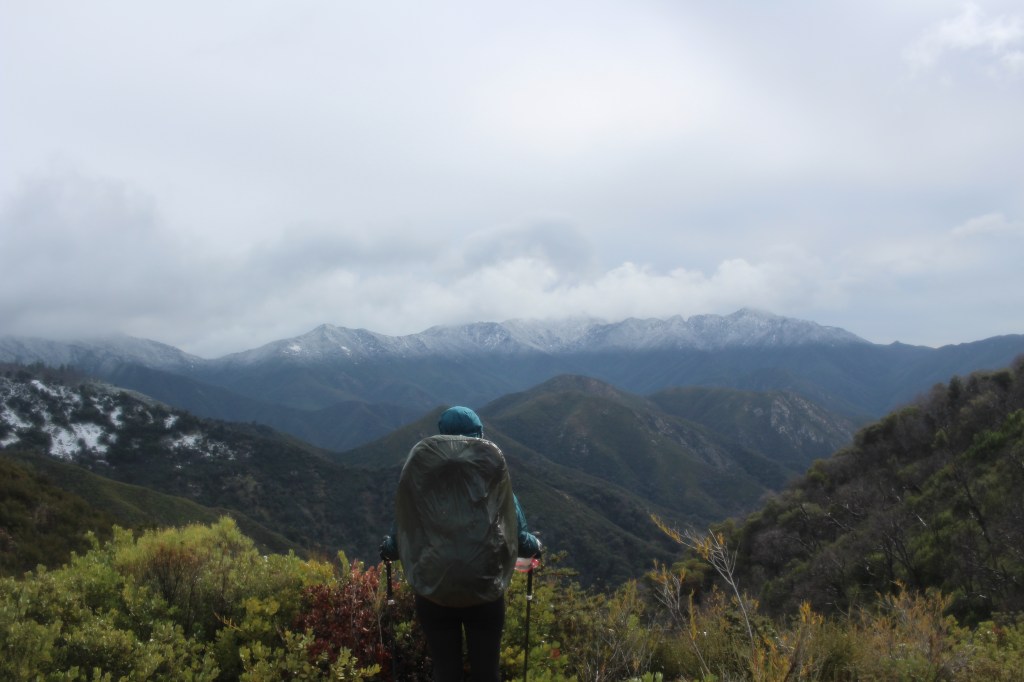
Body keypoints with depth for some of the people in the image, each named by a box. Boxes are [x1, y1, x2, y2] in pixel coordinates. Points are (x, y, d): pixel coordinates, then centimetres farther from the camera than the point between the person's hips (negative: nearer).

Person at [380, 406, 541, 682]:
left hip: (433, 594, 0)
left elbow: (397, 542, 0)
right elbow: (520, 539, -2)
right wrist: (534, 545, 19)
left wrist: (387, 547, 21)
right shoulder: (493, 478, -7)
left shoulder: (420, 479, -6)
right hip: (485, 593, 0)